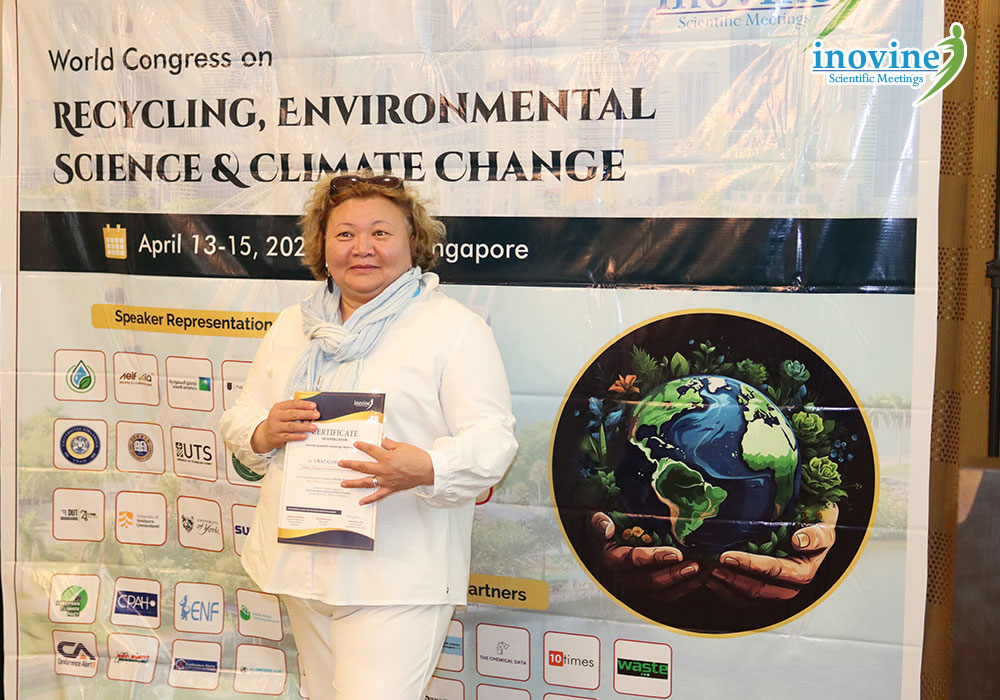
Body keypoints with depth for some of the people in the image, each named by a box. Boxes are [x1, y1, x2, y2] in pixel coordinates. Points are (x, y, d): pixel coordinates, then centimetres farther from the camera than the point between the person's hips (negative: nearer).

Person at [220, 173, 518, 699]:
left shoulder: (455, 326, -4)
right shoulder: (292, 325, 14)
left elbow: (491, 437, -11)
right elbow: (240, 420, 15)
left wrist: (427, 469, -31)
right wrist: (264, 433, -10)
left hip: (397, 576, -5)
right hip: (301, 563, 6)